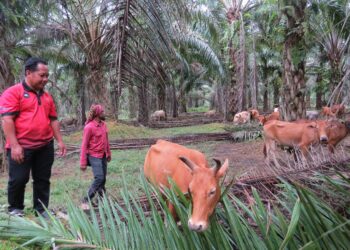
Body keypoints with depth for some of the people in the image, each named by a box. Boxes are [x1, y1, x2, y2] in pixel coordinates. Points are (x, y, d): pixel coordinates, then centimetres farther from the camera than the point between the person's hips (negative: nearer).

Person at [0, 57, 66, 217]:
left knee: (43, 180, 9)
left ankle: (41, 210, 20)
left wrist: (59, 140, 10)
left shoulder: (47, 96, 15)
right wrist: (14, 145, -19)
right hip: (22, 146, -6)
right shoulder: (13, 92, -6)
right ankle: (15, 209, 23)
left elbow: (53, 120, 19)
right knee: (18, 179, 2)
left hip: (45, 146, 6)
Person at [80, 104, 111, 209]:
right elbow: (84, 145, -12)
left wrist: (108, 153, 22)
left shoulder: (103, 124, 7)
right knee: (99, 178, -16)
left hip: (103, 156, 7)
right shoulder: (89, 127, -14)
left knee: (103, 179, 10)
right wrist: (83, 162, -13)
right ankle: (86, 201, -7)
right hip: (94, 156, -7)